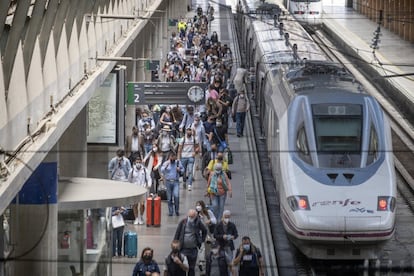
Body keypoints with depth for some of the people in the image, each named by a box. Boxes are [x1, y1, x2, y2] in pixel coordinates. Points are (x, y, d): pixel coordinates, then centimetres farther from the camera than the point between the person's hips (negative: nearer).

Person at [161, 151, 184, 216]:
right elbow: (162, 171, -12)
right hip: (168, 182, 0)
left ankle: (176, 210, -1)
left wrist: (179, 170, -5)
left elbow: (182, 169, 16)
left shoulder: (178, 162, 5)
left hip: (176, 182, 0)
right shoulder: (166, 163, 1)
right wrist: (166, 166, -27)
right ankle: (170, 211, 16)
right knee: (169, 198, 4)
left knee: (176, 195, -16)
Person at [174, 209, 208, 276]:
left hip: (193, 250, 1)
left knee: (191, 268, 7)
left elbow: (205, 231, 15)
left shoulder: (198, 223, -3)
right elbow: (177, 234, 0)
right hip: (183, 249, -1)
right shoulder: (183, 222, -5)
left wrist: (202, 240, 9)